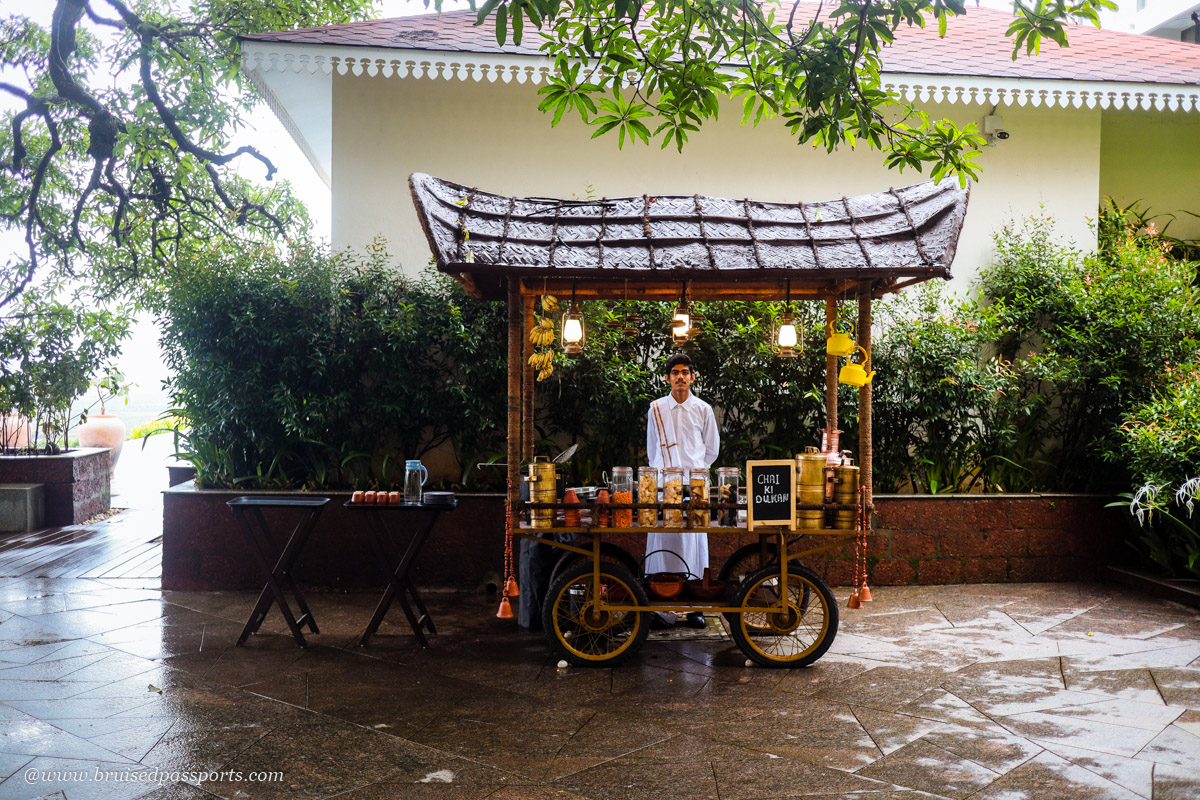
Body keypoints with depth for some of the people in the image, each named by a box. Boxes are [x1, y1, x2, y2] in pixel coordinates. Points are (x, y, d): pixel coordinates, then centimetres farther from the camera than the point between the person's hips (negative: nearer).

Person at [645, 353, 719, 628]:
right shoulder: (656, 409, 8)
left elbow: (712, 448, 15)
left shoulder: (703, 409, 8)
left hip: (694, 483, 0)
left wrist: (697, 470, 8)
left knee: (694, 541, -1)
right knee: (663, 541, -3)